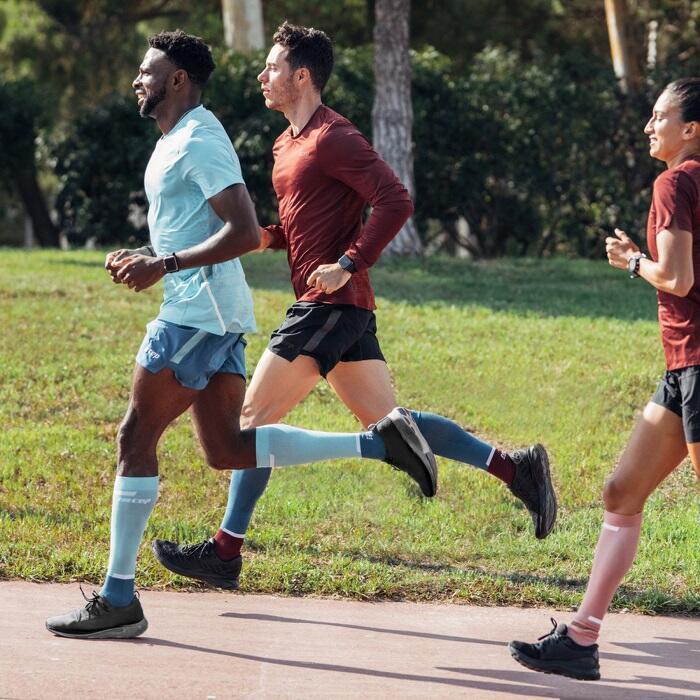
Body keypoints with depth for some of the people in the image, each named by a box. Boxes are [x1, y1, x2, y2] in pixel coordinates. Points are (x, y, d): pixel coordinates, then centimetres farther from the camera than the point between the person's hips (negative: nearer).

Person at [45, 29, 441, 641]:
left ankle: (118, 601, -3)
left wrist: (165, 266, -25)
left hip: (199, 315, -10)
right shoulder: (177, 142, 20)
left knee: (136, 440, -6)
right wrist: (144, 260, 16)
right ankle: (381, 440, 7)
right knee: (228, 449, 9)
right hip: (213, 315, 10)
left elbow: (244, 233, -22)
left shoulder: (198, 142, -13)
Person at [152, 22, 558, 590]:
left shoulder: (333, 138, -12)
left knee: (256, 414, -6)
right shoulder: (289, 144, 19)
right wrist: (268, 236, 8)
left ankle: (225, 552, -3)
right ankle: (515, 467, 7)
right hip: (335, 309, 10)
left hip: (331, 304, -10)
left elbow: (395, 201, -20)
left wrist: (350, 264, -23)